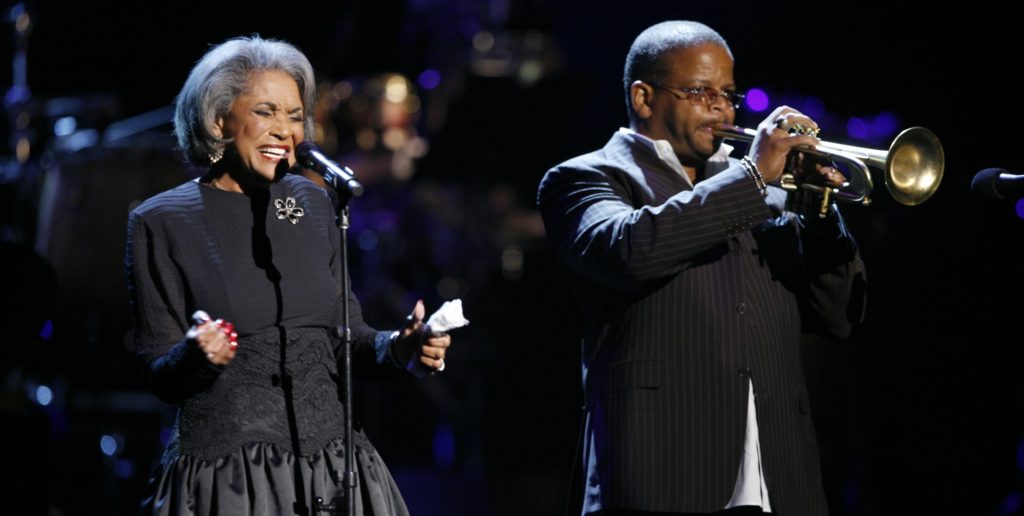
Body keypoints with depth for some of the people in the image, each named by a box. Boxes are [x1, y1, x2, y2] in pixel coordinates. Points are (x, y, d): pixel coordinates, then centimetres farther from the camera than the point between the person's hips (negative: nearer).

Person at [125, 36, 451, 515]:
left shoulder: (311, 203, 9)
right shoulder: (161, 223, -3)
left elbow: (345, 336, 13)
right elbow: (159, 376, -2)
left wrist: (399, 348, -6)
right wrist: (194, 356, -23)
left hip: (333, 466, 4)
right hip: (225, 474, -4)